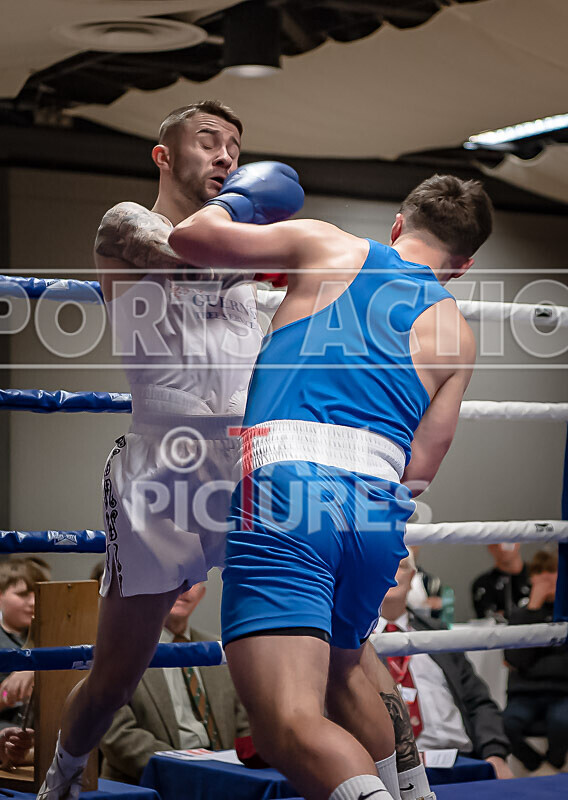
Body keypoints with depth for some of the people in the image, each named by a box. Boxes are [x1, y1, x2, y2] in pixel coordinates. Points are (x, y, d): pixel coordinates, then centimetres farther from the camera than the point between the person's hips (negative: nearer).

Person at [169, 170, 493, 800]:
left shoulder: (326, 248, 15)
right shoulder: (455, 332, 19)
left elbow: (190, 237, 11)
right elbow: (420, 469, 13)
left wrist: (234, 200, 32)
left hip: (285, 484, -4)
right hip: (379, 508, 5)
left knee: (288, 724, -17)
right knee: (341, 667, 34)